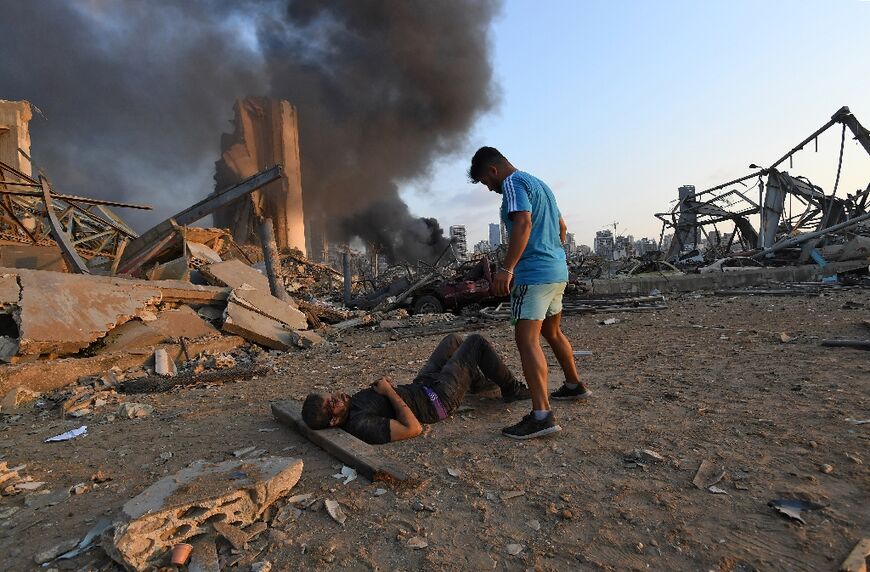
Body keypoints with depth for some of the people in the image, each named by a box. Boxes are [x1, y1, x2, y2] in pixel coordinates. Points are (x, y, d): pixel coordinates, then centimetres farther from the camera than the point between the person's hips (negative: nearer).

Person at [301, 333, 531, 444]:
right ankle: (512, 390, 19)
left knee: (454, 339, 22)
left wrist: (384, 384, -8)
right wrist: (390, 392, -32)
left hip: (420, 386, 9)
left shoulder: (353, 403, -7)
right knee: (477, 342, -5)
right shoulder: (362, 425, -35)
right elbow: (413, 428, -39)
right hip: (438, 398, -8)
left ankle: (479, 381, 44)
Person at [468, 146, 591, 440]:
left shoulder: (513, 183, -7)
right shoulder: (539, 183, 21)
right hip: (558, 271, 10)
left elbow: (523, 224, -23)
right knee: (552, 332, 23)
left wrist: (506, 269, -27)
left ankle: (542, 415, -18)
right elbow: (562, 227, 27)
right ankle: (575, 385, 37)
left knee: (527, 339, -14)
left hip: (534, 273, -10)